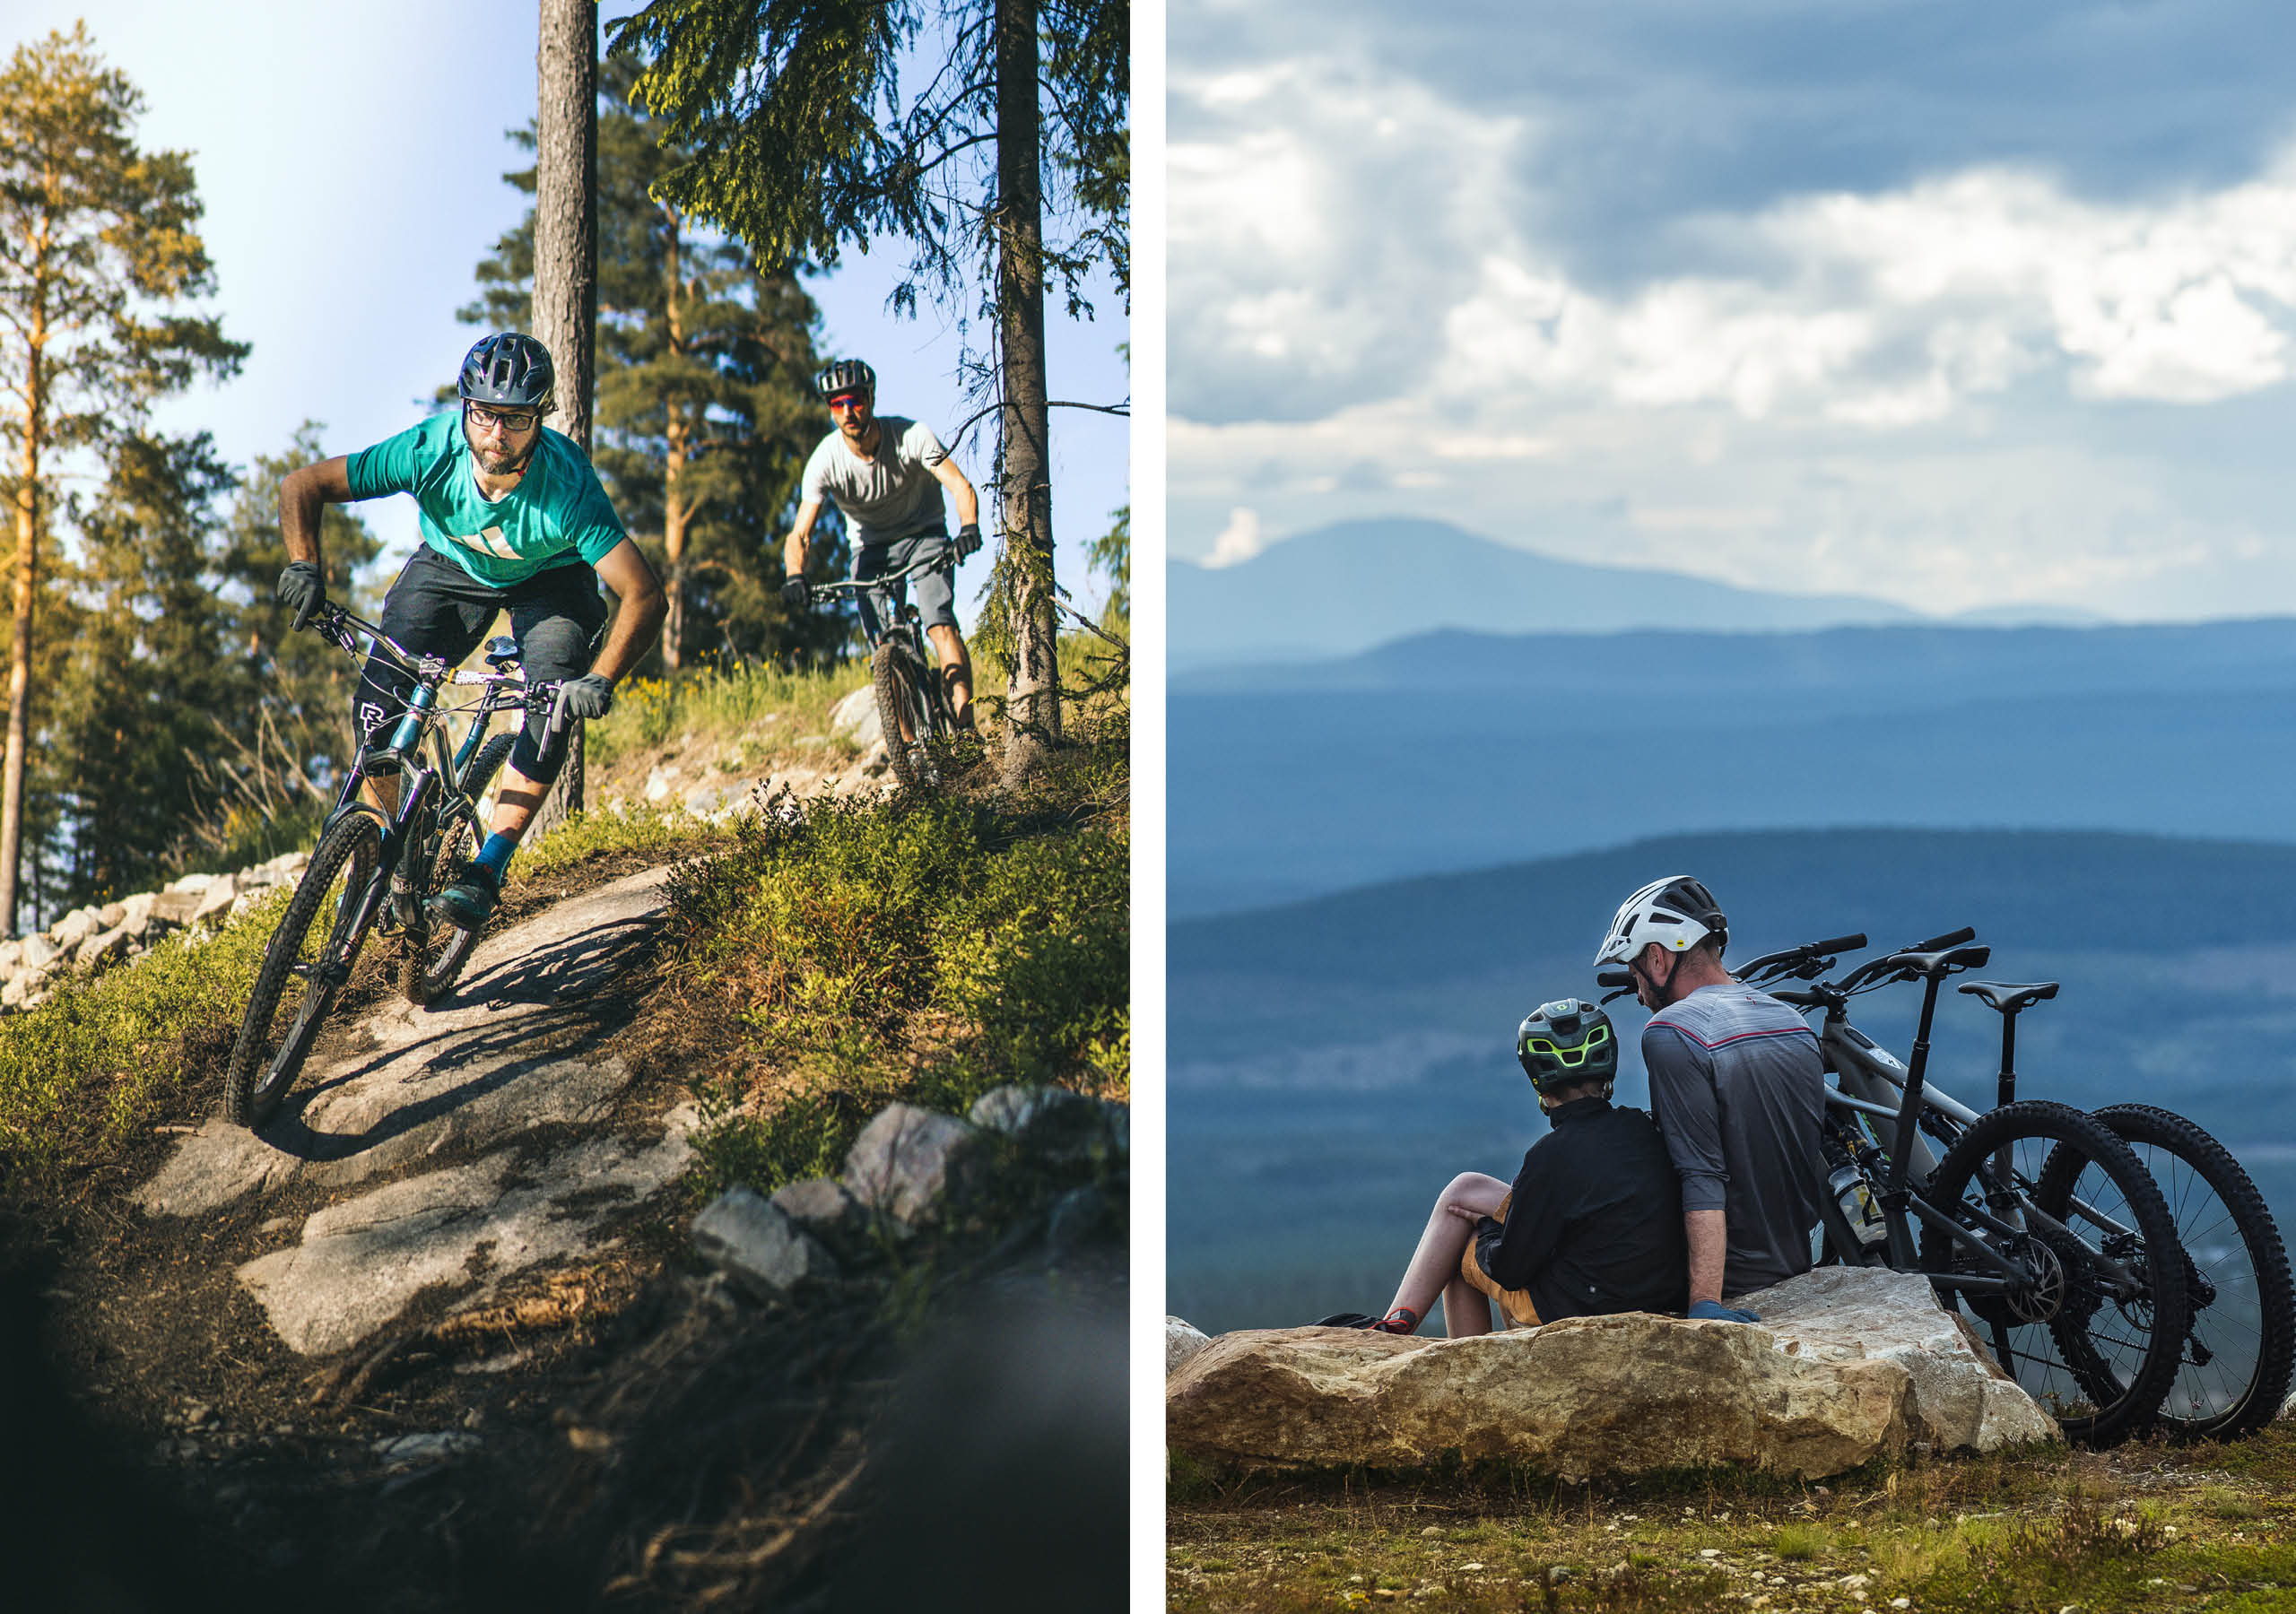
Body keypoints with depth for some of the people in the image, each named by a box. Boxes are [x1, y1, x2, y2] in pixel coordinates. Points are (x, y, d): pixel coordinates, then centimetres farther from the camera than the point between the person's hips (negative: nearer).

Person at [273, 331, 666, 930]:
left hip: (550, 579, -2)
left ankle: (486, 871, -15)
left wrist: (600, 680, -53)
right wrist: (304, 568, -41)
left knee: (552, 712, -26)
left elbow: (645, 595, -40)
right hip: (453, 566, 2)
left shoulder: (568, 486, -38)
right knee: (378, 704, -15)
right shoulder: (431, 451, -33)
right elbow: (301, 486, -25)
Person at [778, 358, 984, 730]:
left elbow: (960, 486, -30)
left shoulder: (911, 435, -24)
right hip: (872, 547, 2)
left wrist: (969, 528, -51)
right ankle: (912, 745, 0)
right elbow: (800, 534, -25)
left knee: (941, 625, -23)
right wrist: (795, 576, -45)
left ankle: (966, 728, -26)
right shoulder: (825, 461, -22)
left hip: (924, 535, -2)